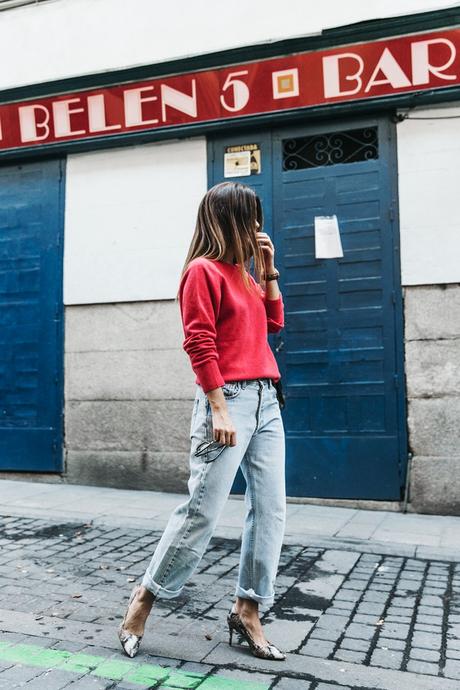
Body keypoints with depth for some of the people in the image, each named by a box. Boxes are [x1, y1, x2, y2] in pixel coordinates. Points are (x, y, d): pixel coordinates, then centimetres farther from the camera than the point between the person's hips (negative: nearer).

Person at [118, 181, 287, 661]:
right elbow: (199, 344, -13)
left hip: (266, 400, 9)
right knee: (203, 508, -6)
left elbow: (273, 322, 22)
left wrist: (268, 270, 14)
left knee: (270, 508, 5)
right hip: (229, 399, -8)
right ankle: (145, 596, 13)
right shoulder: (203, 270, -6)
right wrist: (219, 410, -19)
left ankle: (247, 610, 14)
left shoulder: (242, 273, 18)